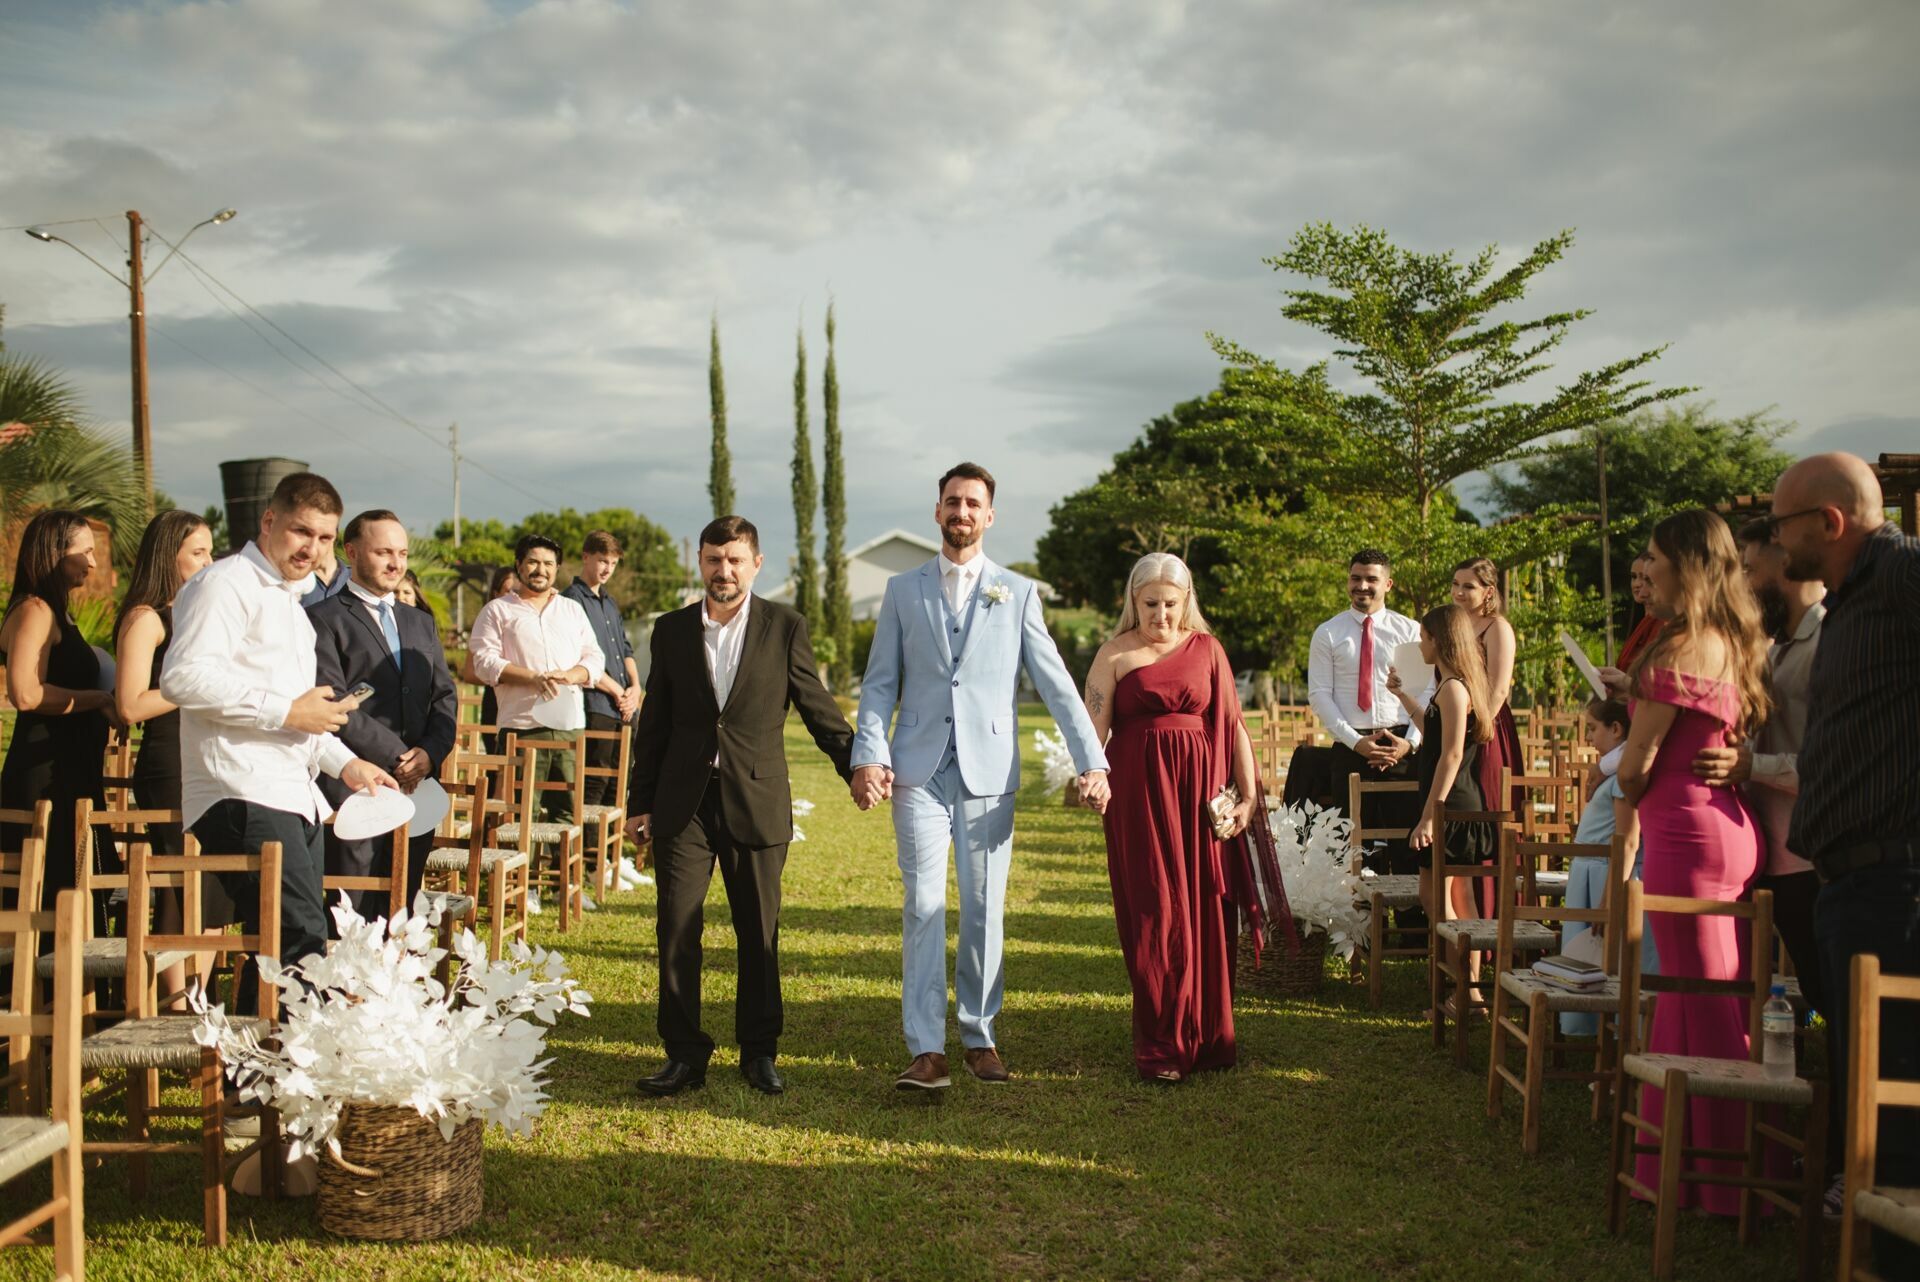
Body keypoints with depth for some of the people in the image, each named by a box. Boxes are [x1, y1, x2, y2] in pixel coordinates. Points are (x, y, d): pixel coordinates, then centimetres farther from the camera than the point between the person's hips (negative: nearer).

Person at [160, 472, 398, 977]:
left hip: (294, 800, 10)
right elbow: (183, 677, -20)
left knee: (280, 952, 10)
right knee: (301, 945, -18)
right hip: (245, 798, -10)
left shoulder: (290, 599, 26)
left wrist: (345, 763, 22)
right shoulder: (227, 583, -5)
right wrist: (288, 711, -17)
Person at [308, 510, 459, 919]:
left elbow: (445, 697, 15)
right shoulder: (324, 620, -2)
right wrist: (397, 757, -13)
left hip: (415, 790, 6)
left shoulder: (421, 623, 20)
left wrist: (430, 753, -4)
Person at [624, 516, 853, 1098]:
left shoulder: (785, 626, 1)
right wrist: (640, 802, 11)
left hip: (756, 801, -1)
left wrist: (857, 766, 1)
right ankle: (684, 1053, 11)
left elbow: (817, 706, 6)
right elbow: (654, 723, 12)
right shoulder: (671, 630, 8)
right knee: (675, 929, 1)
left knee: (759, 932, 5)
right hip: (683, 804, 2)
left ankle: (759, 1051, 18)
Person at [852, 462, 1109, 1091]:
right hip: (919, 770, 0)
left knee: (984, 909, 5)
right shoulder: (903, 590, 10)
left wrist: (1091, 759, -4)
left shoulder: (1017, 593, 8)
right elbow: (879, 683, 7)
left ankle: (980, 1036, 18)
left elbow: (1054, 682, 4)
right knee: (923, 906, -7)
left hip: (988, 771, 0)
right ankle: (927, 1050, -5)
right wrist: (868, 755, -8)